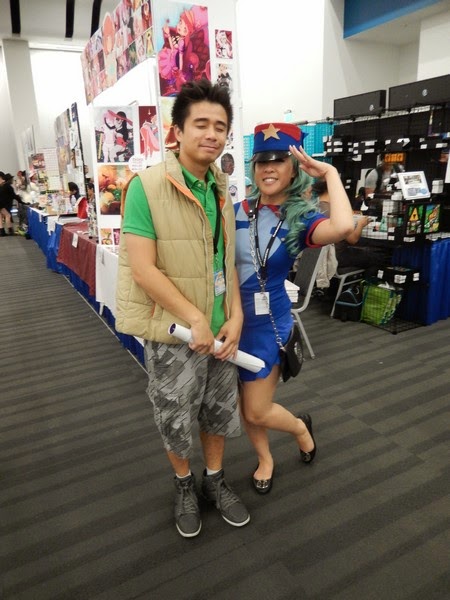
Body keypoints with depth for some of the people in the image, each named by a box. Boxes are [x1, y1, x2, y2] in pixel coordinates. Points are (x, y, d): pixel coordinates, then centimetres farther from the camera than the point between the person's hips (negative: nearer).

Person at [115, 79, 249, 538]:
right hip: (172, 332, -5)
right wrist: (195, 319, -18)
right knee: (175, 418, 15)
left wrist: (235, 316, -3)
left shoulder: (221, 188, 5)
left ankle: (215, 481, 45)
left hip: (220, 328, 6)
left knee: (219, 412, 20)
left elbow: (226, 259, 7)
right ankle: (184, 486, 42)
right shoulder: (147, 187, -15)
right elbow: (143, 268, -19)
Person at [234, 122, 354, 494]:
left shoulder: (302, 219, -11)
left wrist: (330, 173, -21)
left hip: (268, 322, -4)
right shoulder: (238, 211, -1)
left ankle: (300, 427, 40)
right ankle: (265, 459, 45)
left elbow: (343, 227, -34)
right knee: (244, 405, 17)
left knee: (257, 411, 6)